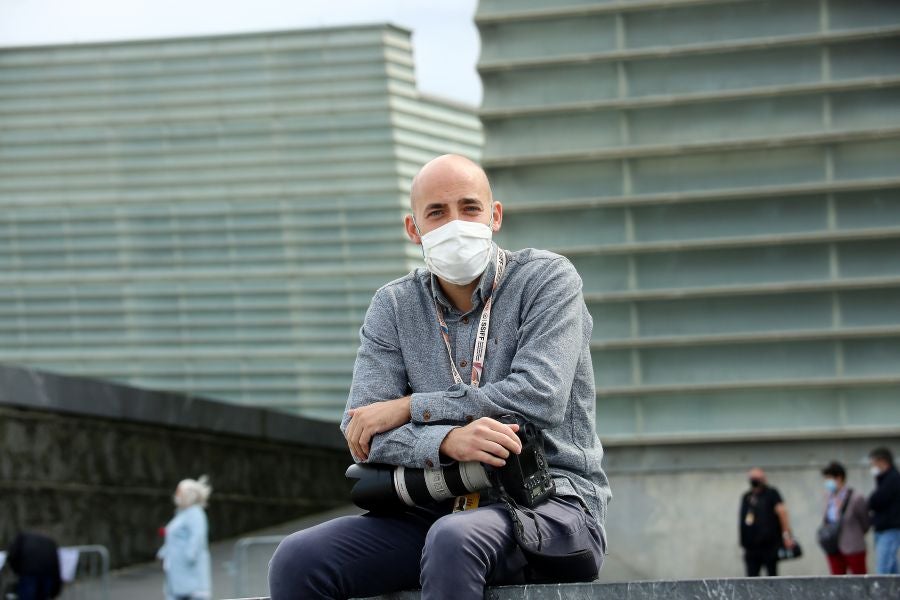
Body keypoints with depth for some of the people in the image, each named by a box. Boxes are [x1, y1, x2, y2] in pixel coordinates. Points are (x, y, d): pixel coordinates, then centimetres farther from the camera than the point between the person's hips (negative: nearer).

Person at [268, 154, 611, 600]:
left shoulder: (547, 278, -2)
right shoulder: (393, 307, 9)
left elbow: (538, 400, -17)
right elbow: (361, 432, -2)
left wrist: (408, 408, -10)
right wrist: (447, 440, -24)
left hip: (551, 500, -4)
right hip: (441, 508, 4)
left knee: (454, 538, -38)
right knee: (296, 561, -18)